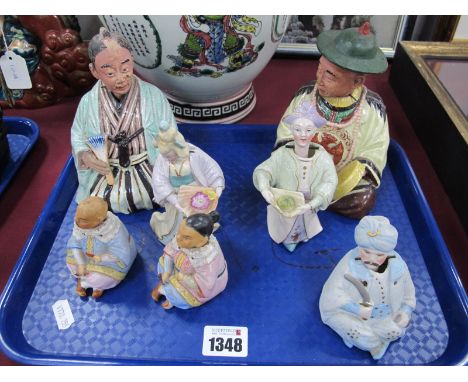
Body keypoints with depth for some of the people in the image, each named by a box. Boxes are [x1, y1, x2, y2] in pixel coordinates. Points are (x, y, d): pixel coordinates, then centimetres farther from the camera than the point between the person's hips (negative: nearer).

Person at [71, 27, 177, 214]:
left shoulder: (153, 95, -11)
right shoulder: (88, 102, -7)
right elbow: (78, 138, 6)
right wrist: (86, 157, -17)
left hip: (149, 172, -1)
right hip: (105, 175, 1)